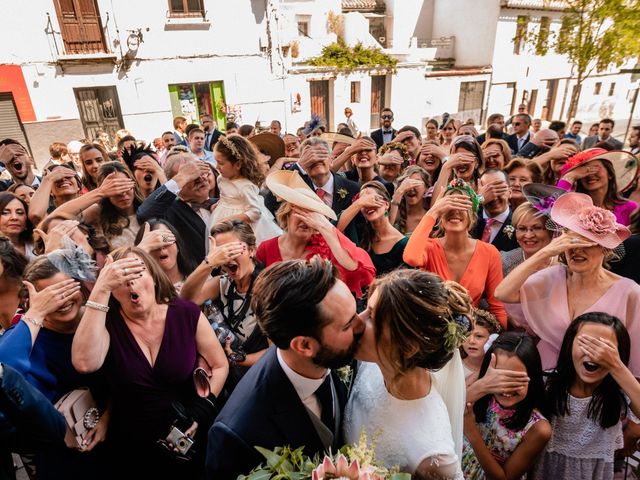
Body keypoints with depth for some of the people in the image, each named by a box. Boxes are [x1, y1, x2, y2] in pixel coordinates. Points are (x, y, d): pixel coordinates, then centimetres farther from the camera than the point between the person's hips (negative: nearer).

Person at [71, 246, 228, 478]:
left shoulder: (187, 314, -12)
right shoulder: (107, 323, -12)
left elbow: (220, 365, -3)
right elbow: (84, 364, -34)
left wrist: (201, 412, -15)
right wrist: (100, 288, -35)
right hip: (132, 449, 0)